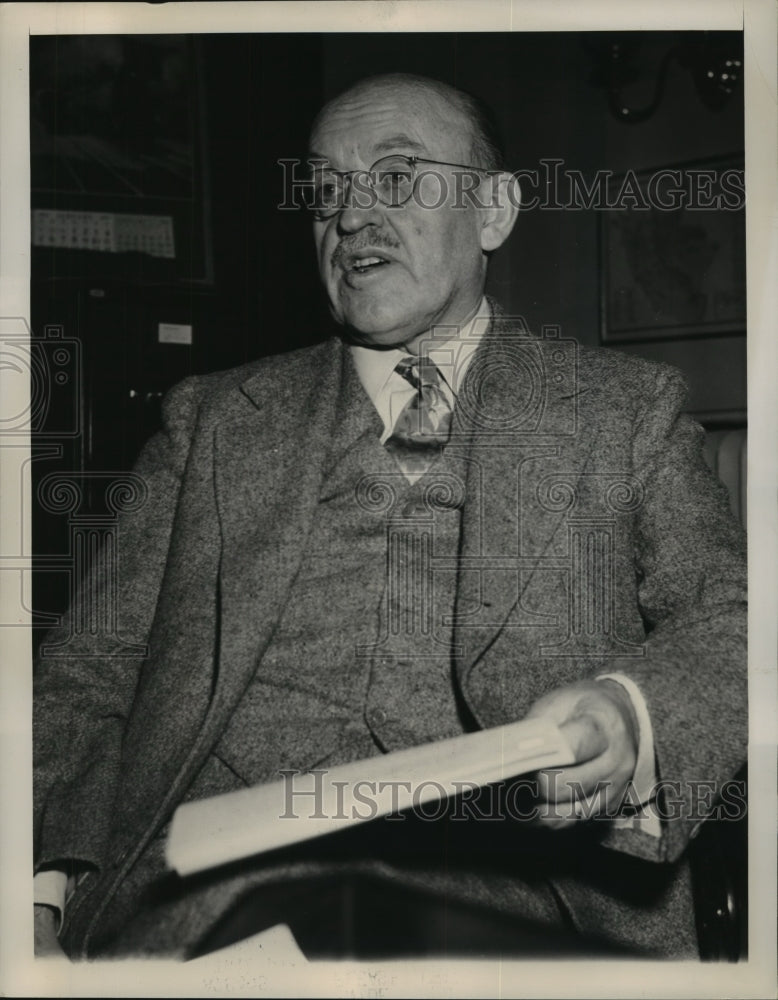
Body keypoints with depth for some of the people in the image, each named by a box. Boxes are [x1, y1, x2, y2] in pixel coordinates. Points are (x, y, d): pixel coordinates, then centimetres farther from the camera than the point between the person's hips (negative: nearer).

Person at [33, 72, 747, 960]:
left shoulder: (626, 411, 16)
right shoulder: (211, 421, 19)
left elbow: (731, 620, 9)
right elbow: (91, 673, 14)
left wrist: (630, 714, -14)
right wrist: (48, 880, -4)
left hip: (494, 871, -1)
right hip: (214, 867, 2)